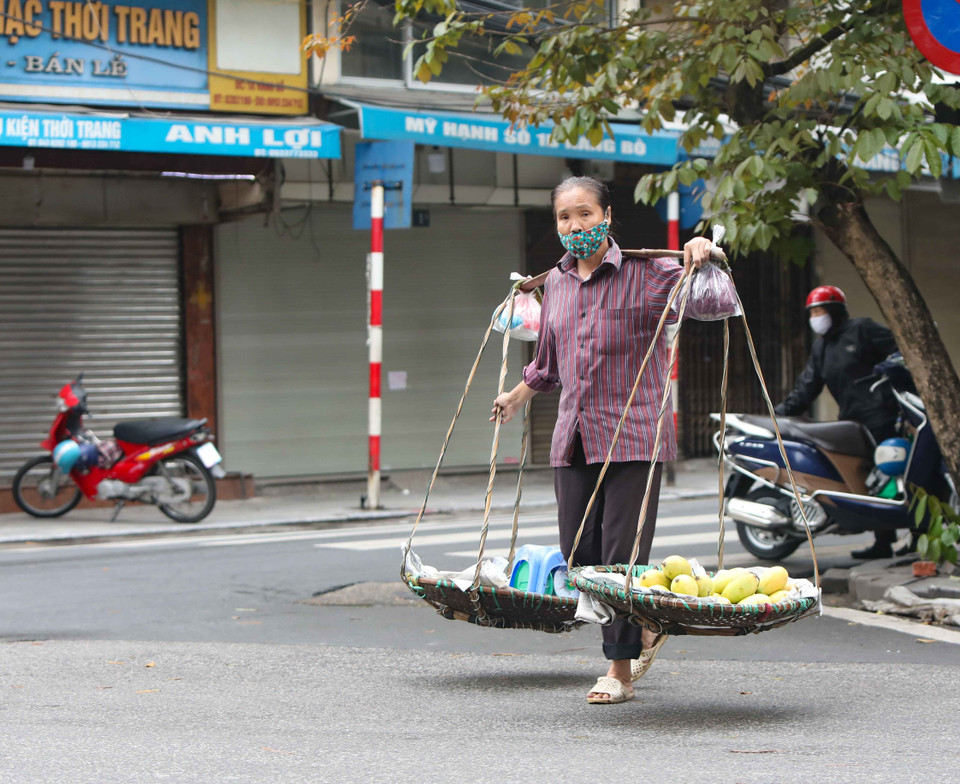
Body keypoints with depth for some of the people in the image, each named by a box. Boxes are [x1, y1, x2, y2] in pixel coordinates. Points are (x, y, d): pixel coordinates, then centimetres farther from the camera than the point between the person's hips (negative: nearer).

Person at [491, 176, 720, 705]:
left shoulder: (644, 275, -4)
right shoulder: (555, 283, 13)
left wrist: (702, 257, -27)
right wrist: (520, 393, 43)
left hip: (633, 437, -6)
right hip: (573, 438, 6)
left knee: (623, 555, -6)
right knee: (579, 555, 4)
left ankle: (620, 671, 7)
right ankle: (644, 629, 29)